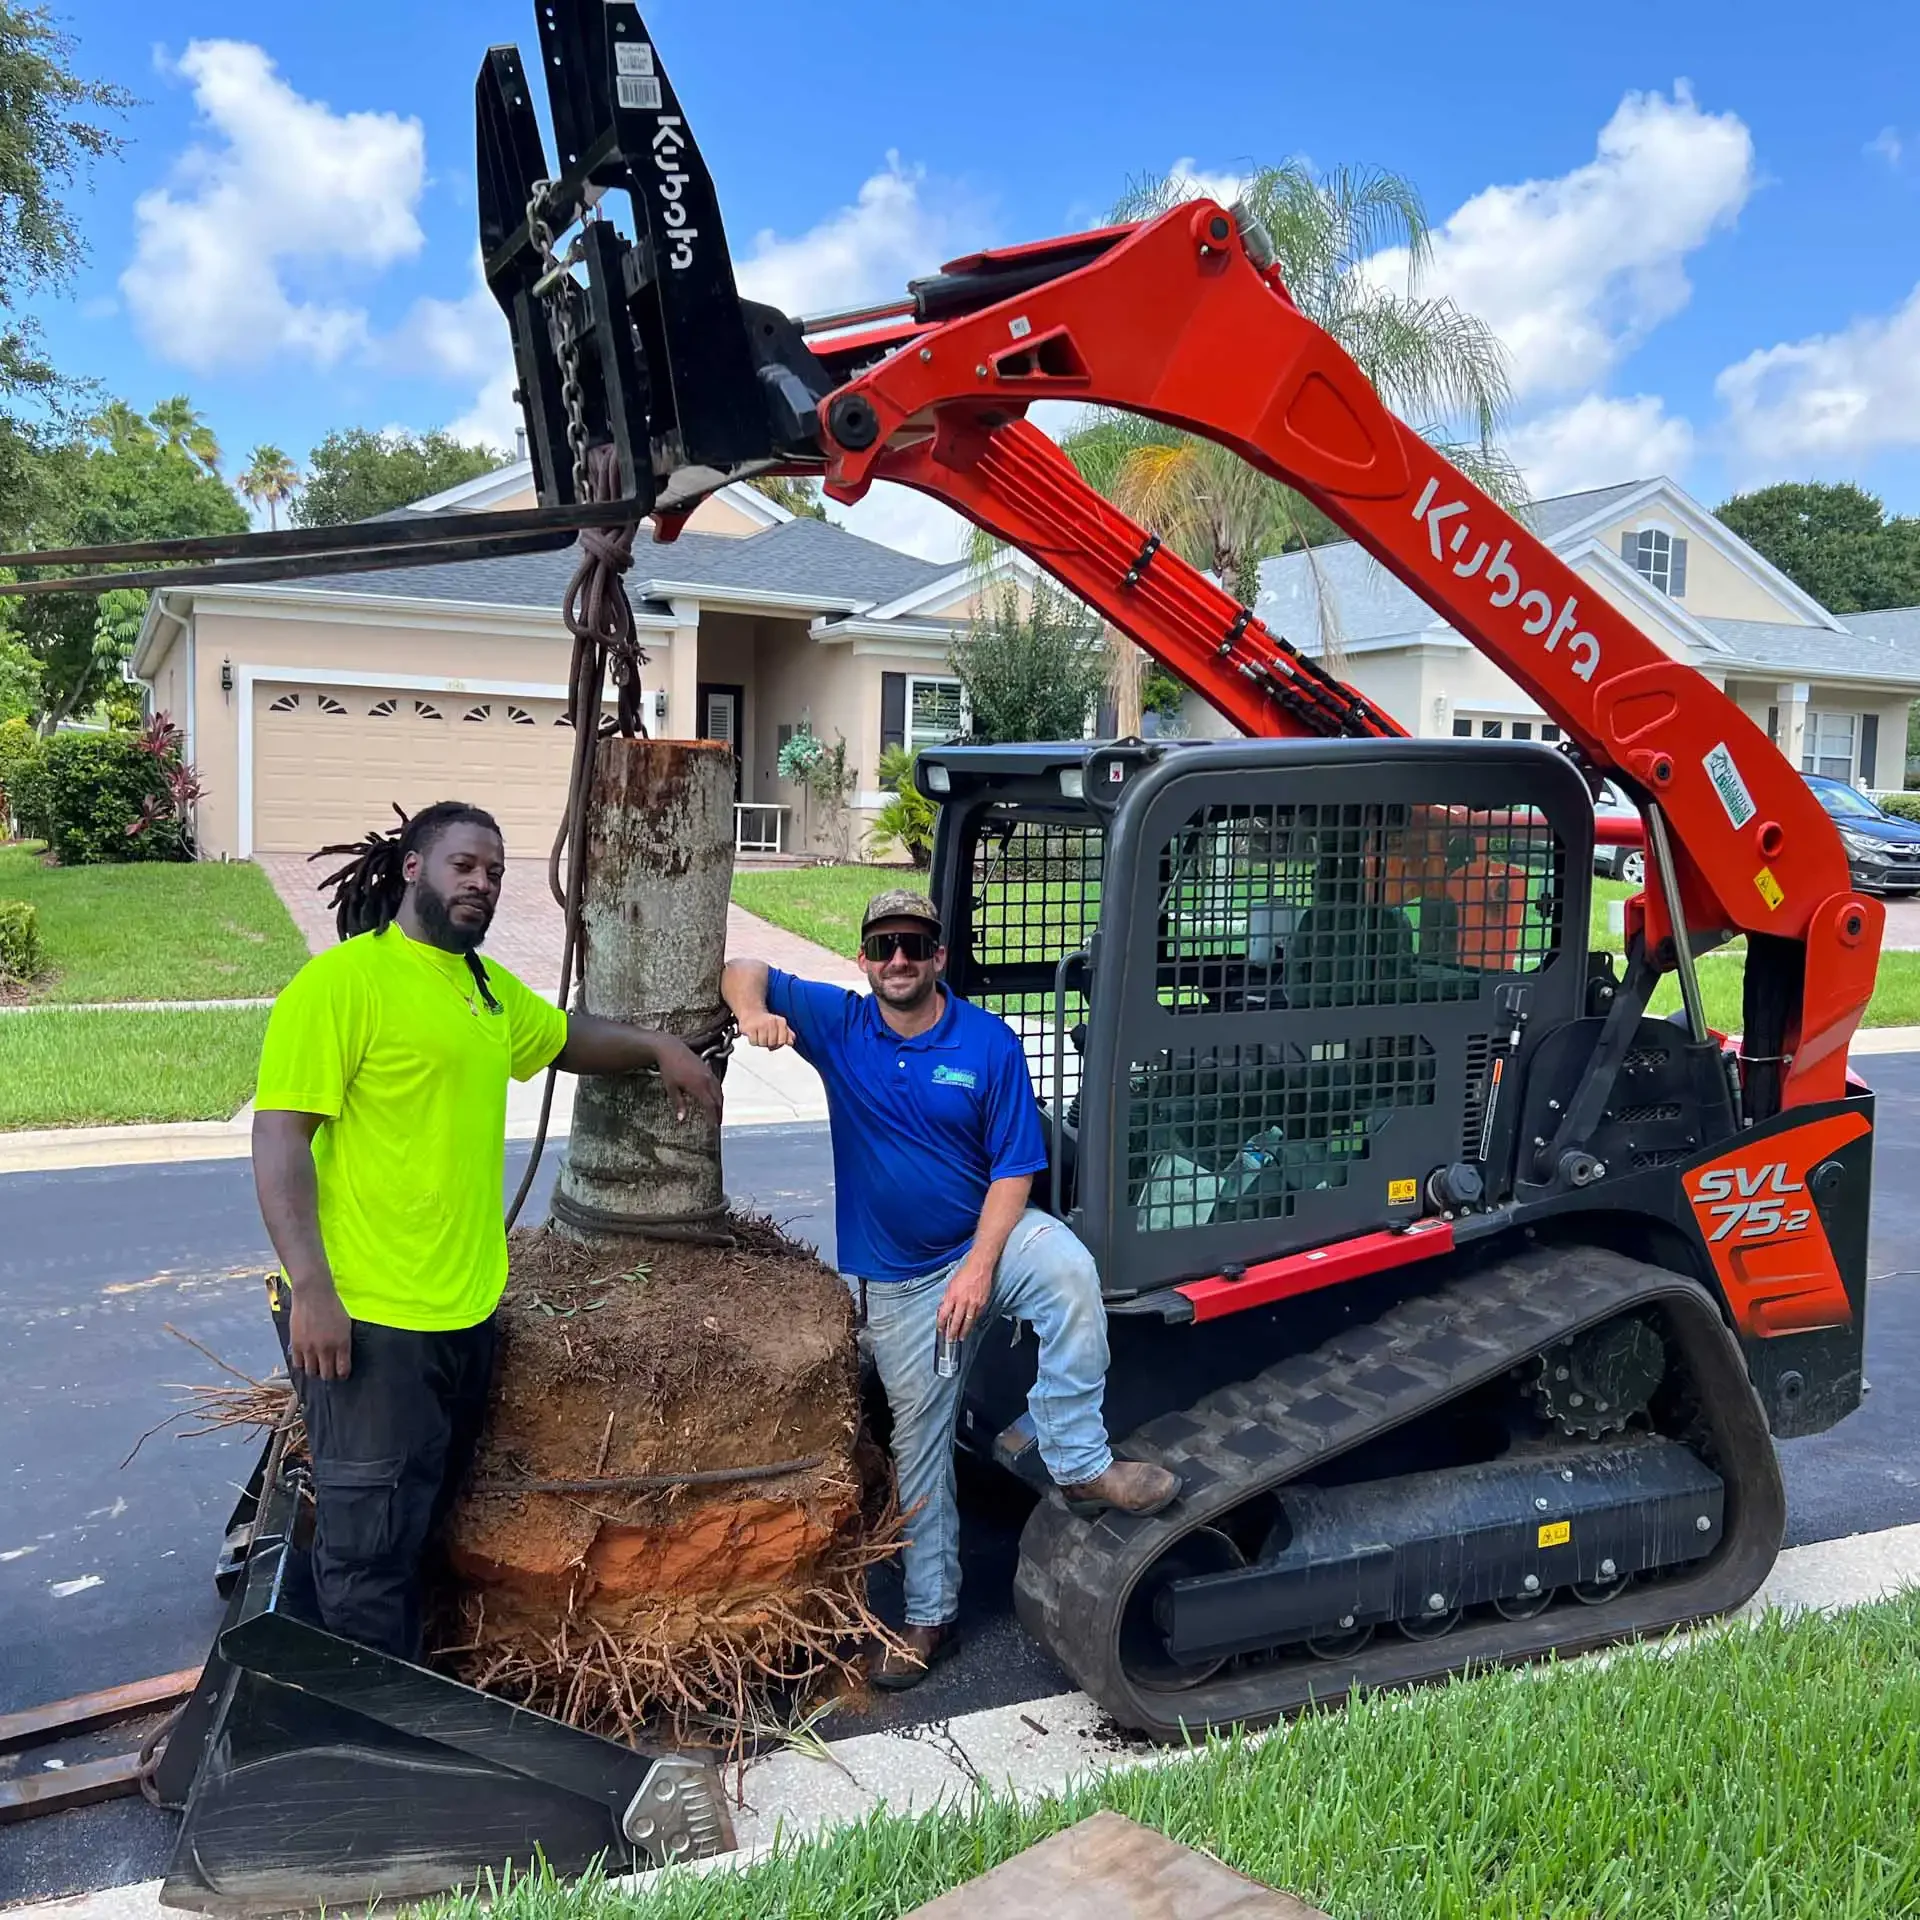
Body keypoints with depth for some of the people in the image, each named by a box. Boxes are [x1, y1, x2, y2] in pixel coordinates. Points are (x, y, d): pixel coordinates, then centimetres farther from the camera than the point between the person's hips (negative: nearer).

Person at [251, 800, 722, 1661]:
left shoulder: (490, 987, 12)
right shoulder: (340, 981, -13)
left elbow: (567, 1035, 33)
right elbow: (278, 1139, -17)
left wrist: (660, 1047, 19)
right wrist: (310, 1290, -22)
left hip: (466, 1309, 9)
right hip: (367, 1316, -8)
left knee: (422, 1527, 20)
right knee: (368, 1545, 1)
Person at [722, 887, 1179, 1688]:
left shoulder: (987, 1041, -10)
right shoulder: (838, 1024, -4)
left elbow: (1015, 1167, -10)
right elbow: (744, 972, -4)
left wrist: (980, 1268, -20)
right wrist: (755, 1014, -28)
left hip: (985, 1237, -2)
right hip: (896, 1276, 2)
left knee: (1068, 1270, -35)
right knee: (918, 1437, 9)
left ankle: (1080, 1463, -26)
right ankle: (929, 1615, 23)